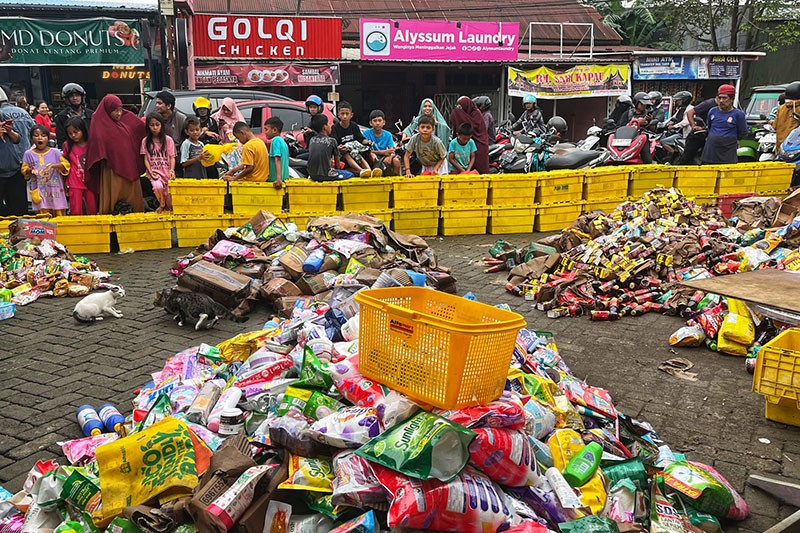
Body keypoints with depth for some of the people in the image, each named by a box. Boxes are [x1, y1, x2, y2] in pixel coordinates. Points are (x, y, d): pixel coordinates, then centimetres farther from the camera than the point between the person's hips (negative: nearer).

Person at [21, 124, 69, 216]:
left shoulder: (55, 152, 1)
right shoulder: (29, 154, 4)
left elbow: (66, 164, -1)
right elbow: (24, 170, 9)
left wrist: (54, 165, -17)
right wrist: (30, 170, -13)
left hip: (55, 189, 0)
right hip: (40, 191, 0)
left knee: (59, 215, 3)